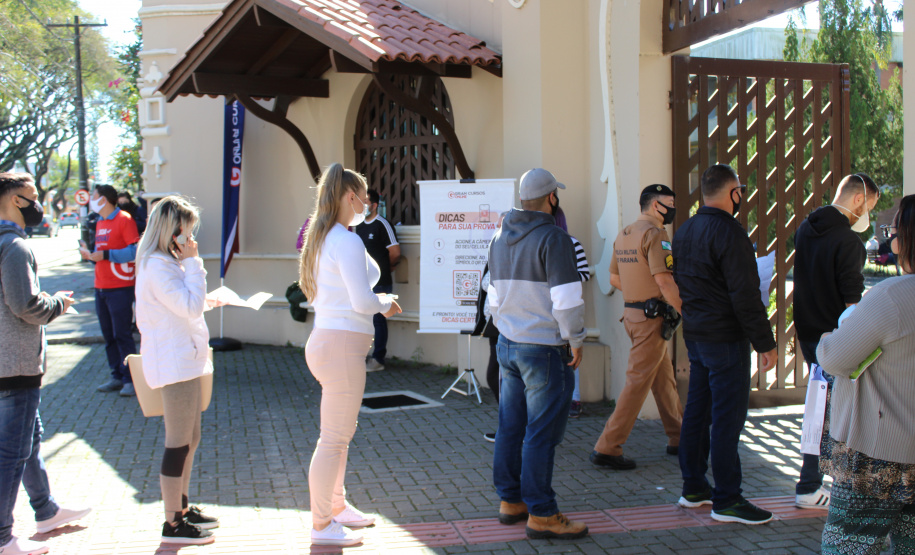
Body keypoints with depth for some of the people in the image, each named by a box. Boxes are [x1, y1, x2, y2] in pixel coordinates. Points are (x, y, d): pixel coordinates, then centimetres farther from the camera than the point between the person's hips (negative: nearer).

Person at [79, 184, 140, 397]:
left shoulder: (124, 220, -9)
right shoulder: (100, 223, 16)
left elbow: (134, 251, -17)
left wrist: (105, 255, -20)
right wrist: (90, 254, 5)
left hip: (120, 287, -8)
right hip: (101, 287, 8)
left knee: (122, 335, -6)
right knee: (108, 336, 10)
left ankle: (130, 379, 0)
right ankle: (117, 377, 18)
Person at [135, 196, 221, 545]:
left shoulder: (166, 263, 16)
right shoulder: (157, 266, -17)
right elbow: (192, 307, -22)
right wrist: (193, 263, -18)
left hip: (183, 361, 11)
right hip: (174, 363, -11)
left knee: (189, 439, 18)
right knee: (179, 443, -5)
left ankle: (181, 508, 29)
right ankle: (172, 524, 3)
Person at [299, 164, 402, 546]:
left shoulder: (322, 239, 14)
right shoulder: (348, 242, -16)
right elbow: (363, 301, -21)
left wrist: (376, 302, 16)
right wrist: (386, 304, -1)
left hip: (328, 339, 10)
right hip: (342, 344, -10)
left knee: (341, 433, 21)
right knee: (334, 438, -2)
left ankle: (336, 506, 35)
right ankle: (321, 526, 7)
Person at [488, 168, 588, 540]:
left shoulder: (500, 237, 12)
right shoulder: (553, 238, -14)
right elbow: (566, 298, -19)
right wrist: (575, 340, -9)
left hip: (508, 345, 8)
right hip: (545, 349, -8)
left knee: (510, 427, 13)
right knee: (541, 433, -4)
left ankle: (510, 500, 22)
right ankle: (541, 515, 1)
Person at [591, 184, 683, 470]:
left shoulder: (624, 235, 14)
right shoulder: (654, 234, -15)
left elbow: (614, 278, 20)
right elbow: (664, 280, -21)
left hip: (632, 313, 10)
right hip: (651, 317, -10)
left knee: (664, 378, 18)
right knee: (638, 382, -6)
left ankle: (678, 438, 28)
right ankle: (607, 448, -6)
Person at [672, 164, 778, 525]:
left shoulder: (684, 231, 12)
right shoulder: (728, 232, -17)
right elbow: (745, 295, -19)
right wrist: (766, 343, -15)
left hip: (694, 336, 9)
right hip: (726, 339, -9)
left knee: (697, 411, 14)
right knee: (728, 417, -5)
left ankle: (693, 488, 22)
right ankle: (726, 500, -2)